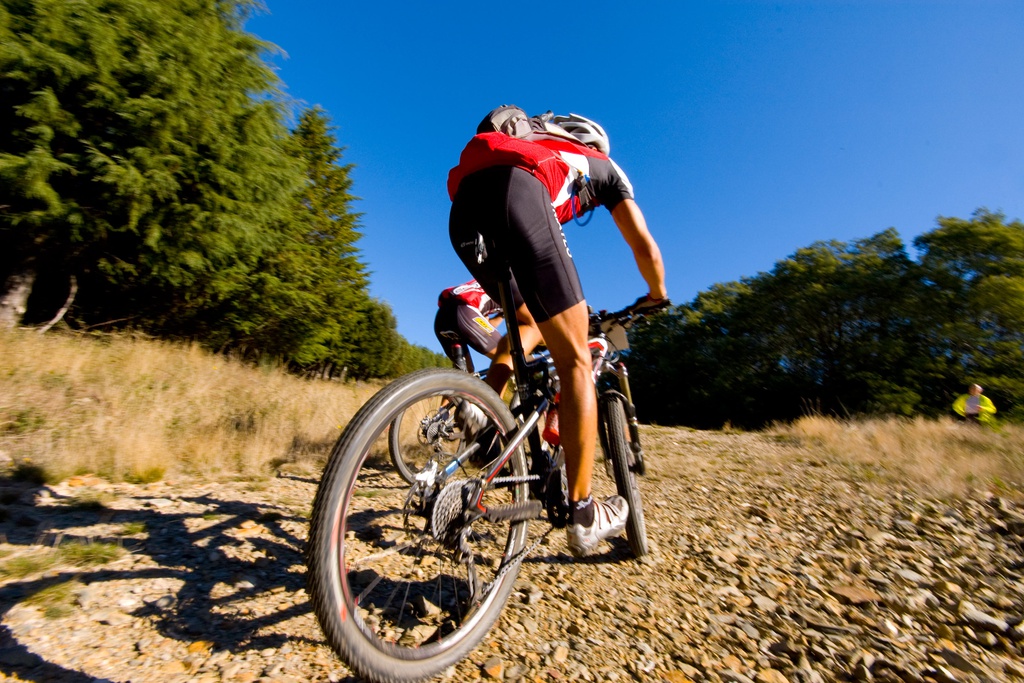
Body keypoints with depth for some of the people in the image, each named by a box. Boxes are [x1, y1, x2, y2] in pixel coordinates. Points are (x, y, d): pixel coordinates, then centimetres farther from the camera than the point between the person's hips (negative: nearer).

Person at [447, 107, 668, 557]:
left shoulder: (534, 148, 45)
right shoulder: (602, 164, 33)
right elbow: (645, 247, 25)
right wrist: (657, 296, 44)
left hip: (464, 210, 7)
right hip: (516, 196, -6)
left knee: (528, 322, 25)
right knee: (575, 360, -3)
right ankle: (584, 515, 1)